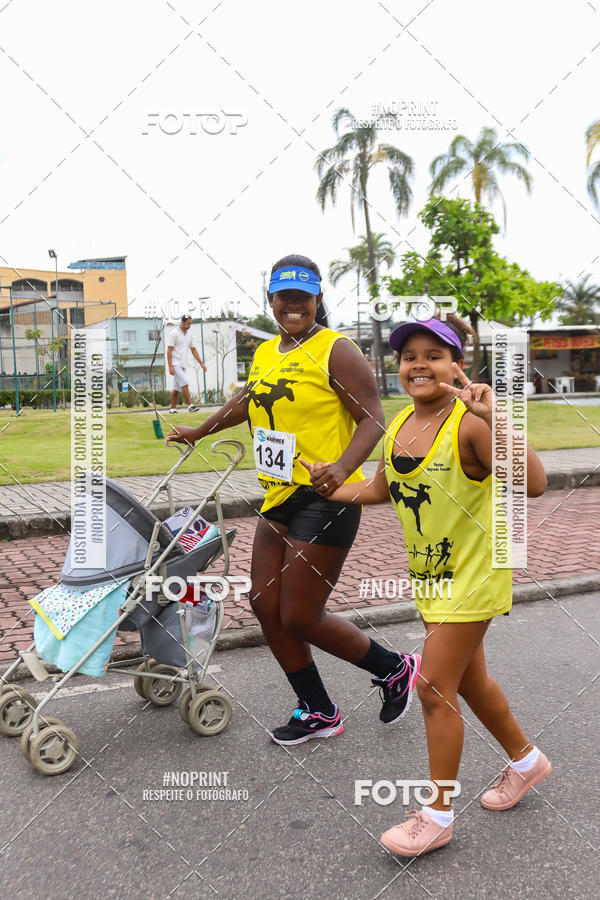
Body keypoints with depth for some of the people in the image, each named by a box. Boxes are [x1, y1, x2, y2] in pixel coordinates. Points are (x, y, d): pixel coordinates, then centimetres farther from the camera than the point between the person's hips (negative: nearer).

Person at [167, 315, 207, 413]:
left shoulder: (190, 334, 11)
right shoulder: (174, 333, -9)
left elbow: (194, 350, 15)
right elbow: (169, 351, -11)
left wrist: (201, 363, 8)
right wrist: (170, 367, -18)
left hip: (183, 365, 7)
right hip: (175, 364, -7)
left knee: (176, 388, 9)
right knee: (184, 383, -18)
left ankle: (172, 408, 13)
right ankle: (190, 405, -20)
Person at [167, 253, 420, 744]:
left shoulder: (336, 350, -9)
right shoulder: (266, 353, 14)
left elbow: (373, 419, -15)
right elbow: (246, 402, 32)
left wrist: (343, 467, -32)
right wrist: (198, 432, 40)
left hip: (325, 500, -8)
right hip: (278, 499, 8)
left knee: (300, 617, -4)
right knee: (266, 607, 8)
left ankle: (396, 669, 20)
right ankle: (318, 713, 26)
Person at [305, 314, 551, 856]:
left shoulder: (467, 424, -22)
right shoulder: (400, 425, 1)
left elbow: (533, 484, -34)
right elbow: (382, 489, 15)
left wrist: (493, 416, -41)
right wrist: (327, 487, 10)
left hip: (473, 570, -8)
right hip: (432, 572, 8)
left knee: (435, 686, -3)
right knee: (466, 678, 20)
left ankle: (439, 816, 16)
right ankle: (525, 760, 46)